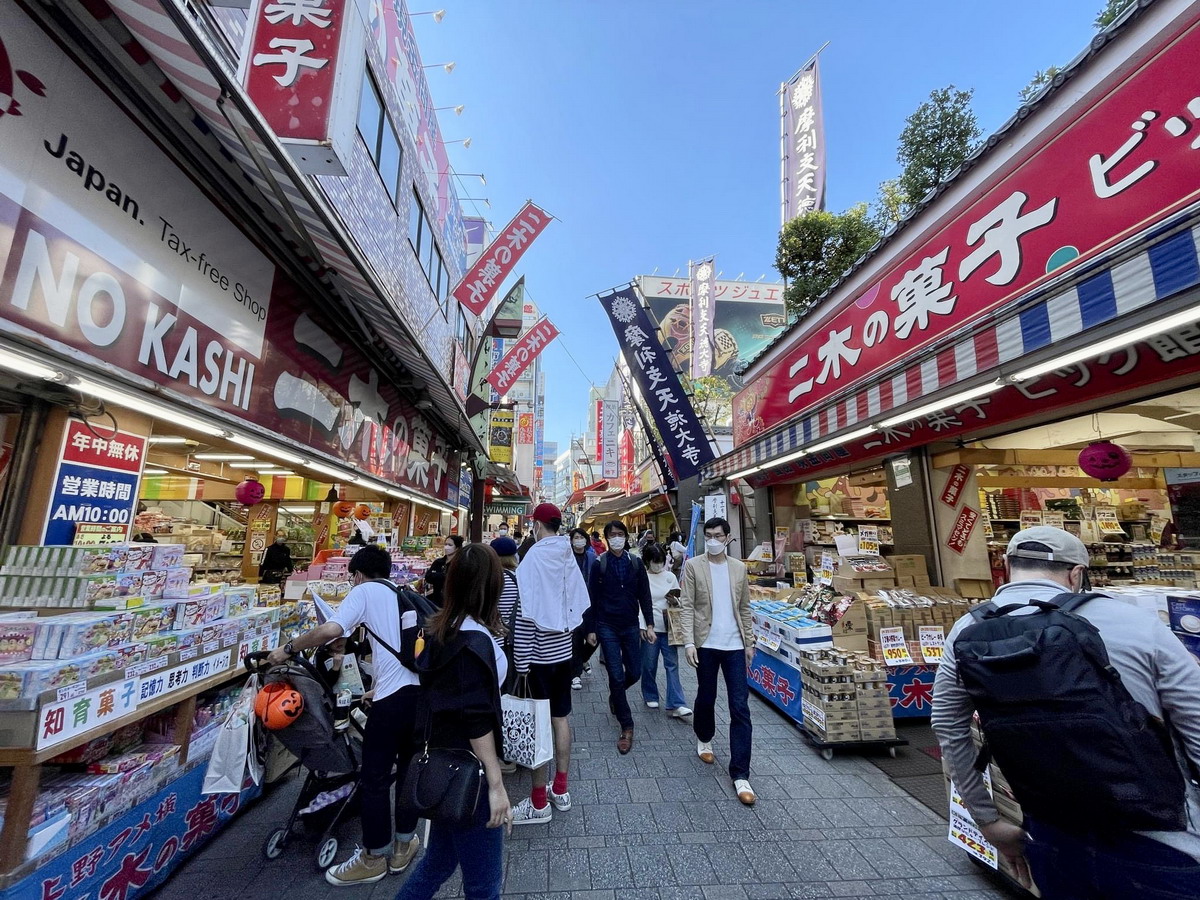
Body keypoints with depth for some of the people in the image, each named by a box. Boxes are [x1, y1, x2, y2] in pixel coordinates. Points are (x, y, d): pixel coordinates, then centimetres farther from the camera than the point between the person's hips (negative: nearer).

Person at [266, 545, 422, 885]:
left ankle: (374, 858, 28)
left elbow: (330, 630, -11)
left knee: (374, 777, 13)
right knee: (410, 768, 22)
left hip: (396, 693, -7)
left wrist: (288, 648, 6)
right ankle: (403, 845, 36)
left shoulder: (364, 591, 5)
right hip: (425, 689, 7)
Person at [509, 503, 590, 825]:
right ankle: (560, 790, 30)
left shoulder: (534, 557, -17)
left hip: (540, 651, -6)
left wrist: (521, 658, -14)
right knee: (561, 717, 16)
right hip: (563, 648, 6)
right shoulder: (568, 555, 0)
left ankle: (539, 803, 18)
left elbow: (527, 612, -19)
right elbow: (578, 603, 4)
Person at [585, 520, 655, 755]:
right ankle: (627, 728, 15)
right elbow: (592, 598, -3)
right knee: (616, 676, -2)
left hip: (631, 626, 3)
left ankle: (615, 695, 42)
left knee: (634, 674, 9)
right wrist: (591, 629, -3)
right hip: (607, 626, -2)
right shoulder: (599, 563, -6)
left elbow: (644, 595, 5)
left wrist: (649, 624, 0)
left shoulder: (635, 563, 1)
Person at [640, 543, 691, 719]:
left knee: (672, 665, 1)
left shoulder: (670, 576, 5)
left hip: (668, 627, 3)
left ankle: (676, 705, 5)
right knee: (649, 664, 10)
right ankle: (650, 696, 32)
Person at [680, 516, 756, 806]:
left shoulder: (739, 568, 5)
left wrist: (749, 642, 10)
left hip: (734, 645, 2)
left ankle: (740, 775, 10)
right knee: (706, 697, 16)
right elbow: (687, 606, -7)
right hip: (706, 644, -2)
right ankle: (704, 740, 44)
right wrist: (689, 642, -14)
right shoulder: (693, 566, -4)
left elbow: (744, 608, 11)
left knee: (740, 708, 1)